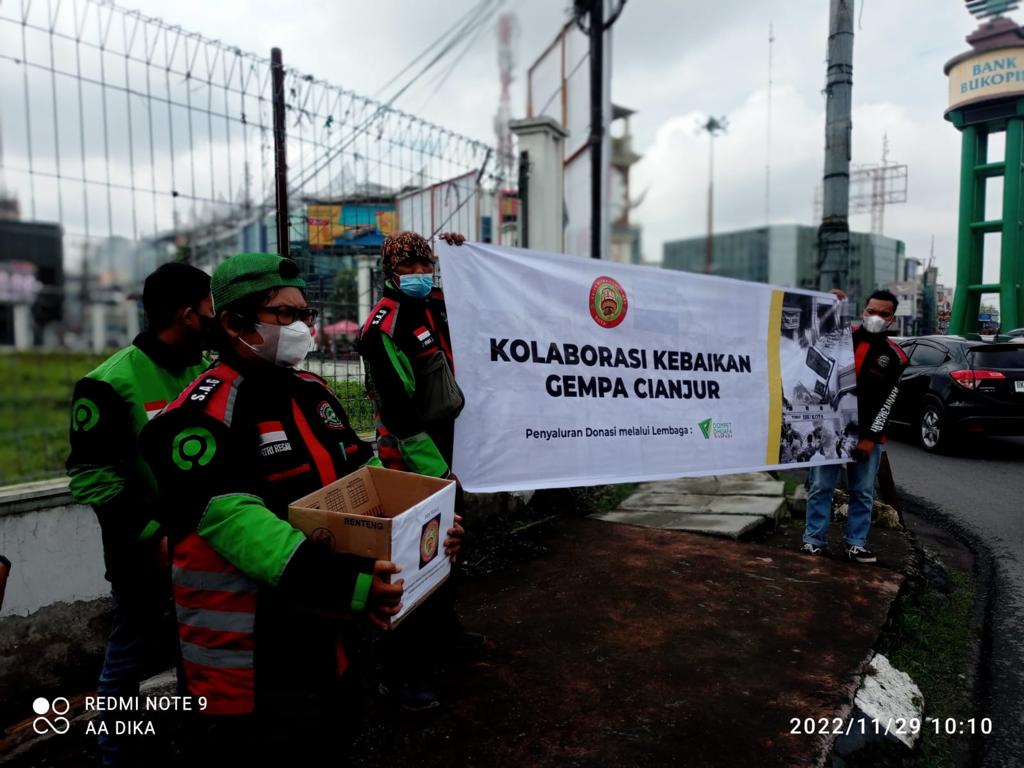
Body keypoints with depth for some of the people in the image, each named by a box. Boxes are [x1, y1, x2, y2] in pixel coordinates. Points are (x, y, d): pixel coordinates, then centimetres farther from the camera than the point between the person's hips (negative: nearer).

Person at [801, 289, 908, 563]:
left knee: (863, 492, 8)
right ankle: (814, 540, 9)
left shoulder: (894, 356, 3)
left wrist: (870, 437, -9)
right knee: (820, 487, 1)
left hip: (867, 435, 1)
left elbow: (887, 401, -2)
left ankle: (856, 544, 18)